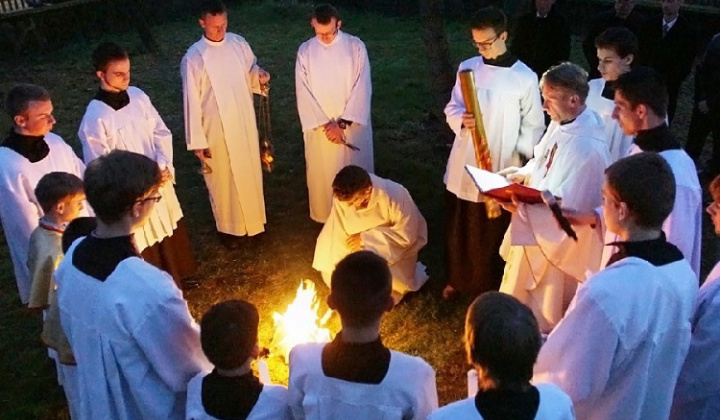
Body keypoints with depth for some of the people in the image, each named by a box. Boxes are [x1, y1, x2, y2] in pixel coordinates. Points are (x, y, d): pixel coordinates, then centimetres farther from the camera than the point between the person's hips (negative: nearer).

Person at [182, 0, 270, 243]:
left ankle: (253, 220, 39)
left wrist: (259, 77, -13)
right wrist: (197, 142, -12)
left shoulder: (238, 43, -2)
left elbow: (250, 71, 13)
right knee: (223, 179, 11)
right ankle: (227, 227, 31)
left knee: (249, 172, 18)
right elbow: (192, 102, -13)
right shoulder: (193, 58, -16)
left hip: (245, 123, 5)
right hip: (216, 129, -4)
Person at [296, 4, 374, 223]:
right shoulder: (305, 51, -3)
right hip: (319, 128, 1)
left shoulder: (356, 46, -7)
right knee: (322, 174, 9)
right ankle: (326, 218, 28)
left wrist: (343, 123, -15)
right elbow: (303, 93, -5)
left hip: (352, 125, -1)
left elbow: (362, 88, -9)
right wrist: (324, 124, -13)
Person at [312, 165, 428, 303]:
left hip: (396, 246, -4)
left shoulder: (395, 196, -34)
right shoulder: (342, 196, -24)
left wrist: (366, 238, -28)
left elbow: (406, 236, -26)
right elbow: (339, 234, -17)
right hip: (364, 247, 4)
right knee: (333, 274, -11)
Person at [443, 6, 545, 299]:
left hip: (500, 168, -3)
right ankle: (457, 279, 36)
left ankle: (491, 288, 27)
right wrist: (461, 120, -17)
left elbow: (533, 126, -3)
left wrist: (518, 161, -13)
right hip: (463, 164, 4)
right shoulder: (467, 67, 1)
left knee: (493, 232, 8)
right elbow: (452, 108, 6)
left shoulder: (524, 77, -9)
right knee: (458, 227, 15)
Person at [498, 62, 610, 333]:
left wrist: (520, 209, -29)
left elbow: (568, 208, -29)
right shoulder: (561, 123, -4)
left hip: (558, 240, -9)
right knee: (522, 299, 29)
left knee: (543, 314, 15)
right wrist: (522, 174, -3)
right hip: (534, 230, 9)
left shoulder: (588, 148, -32)